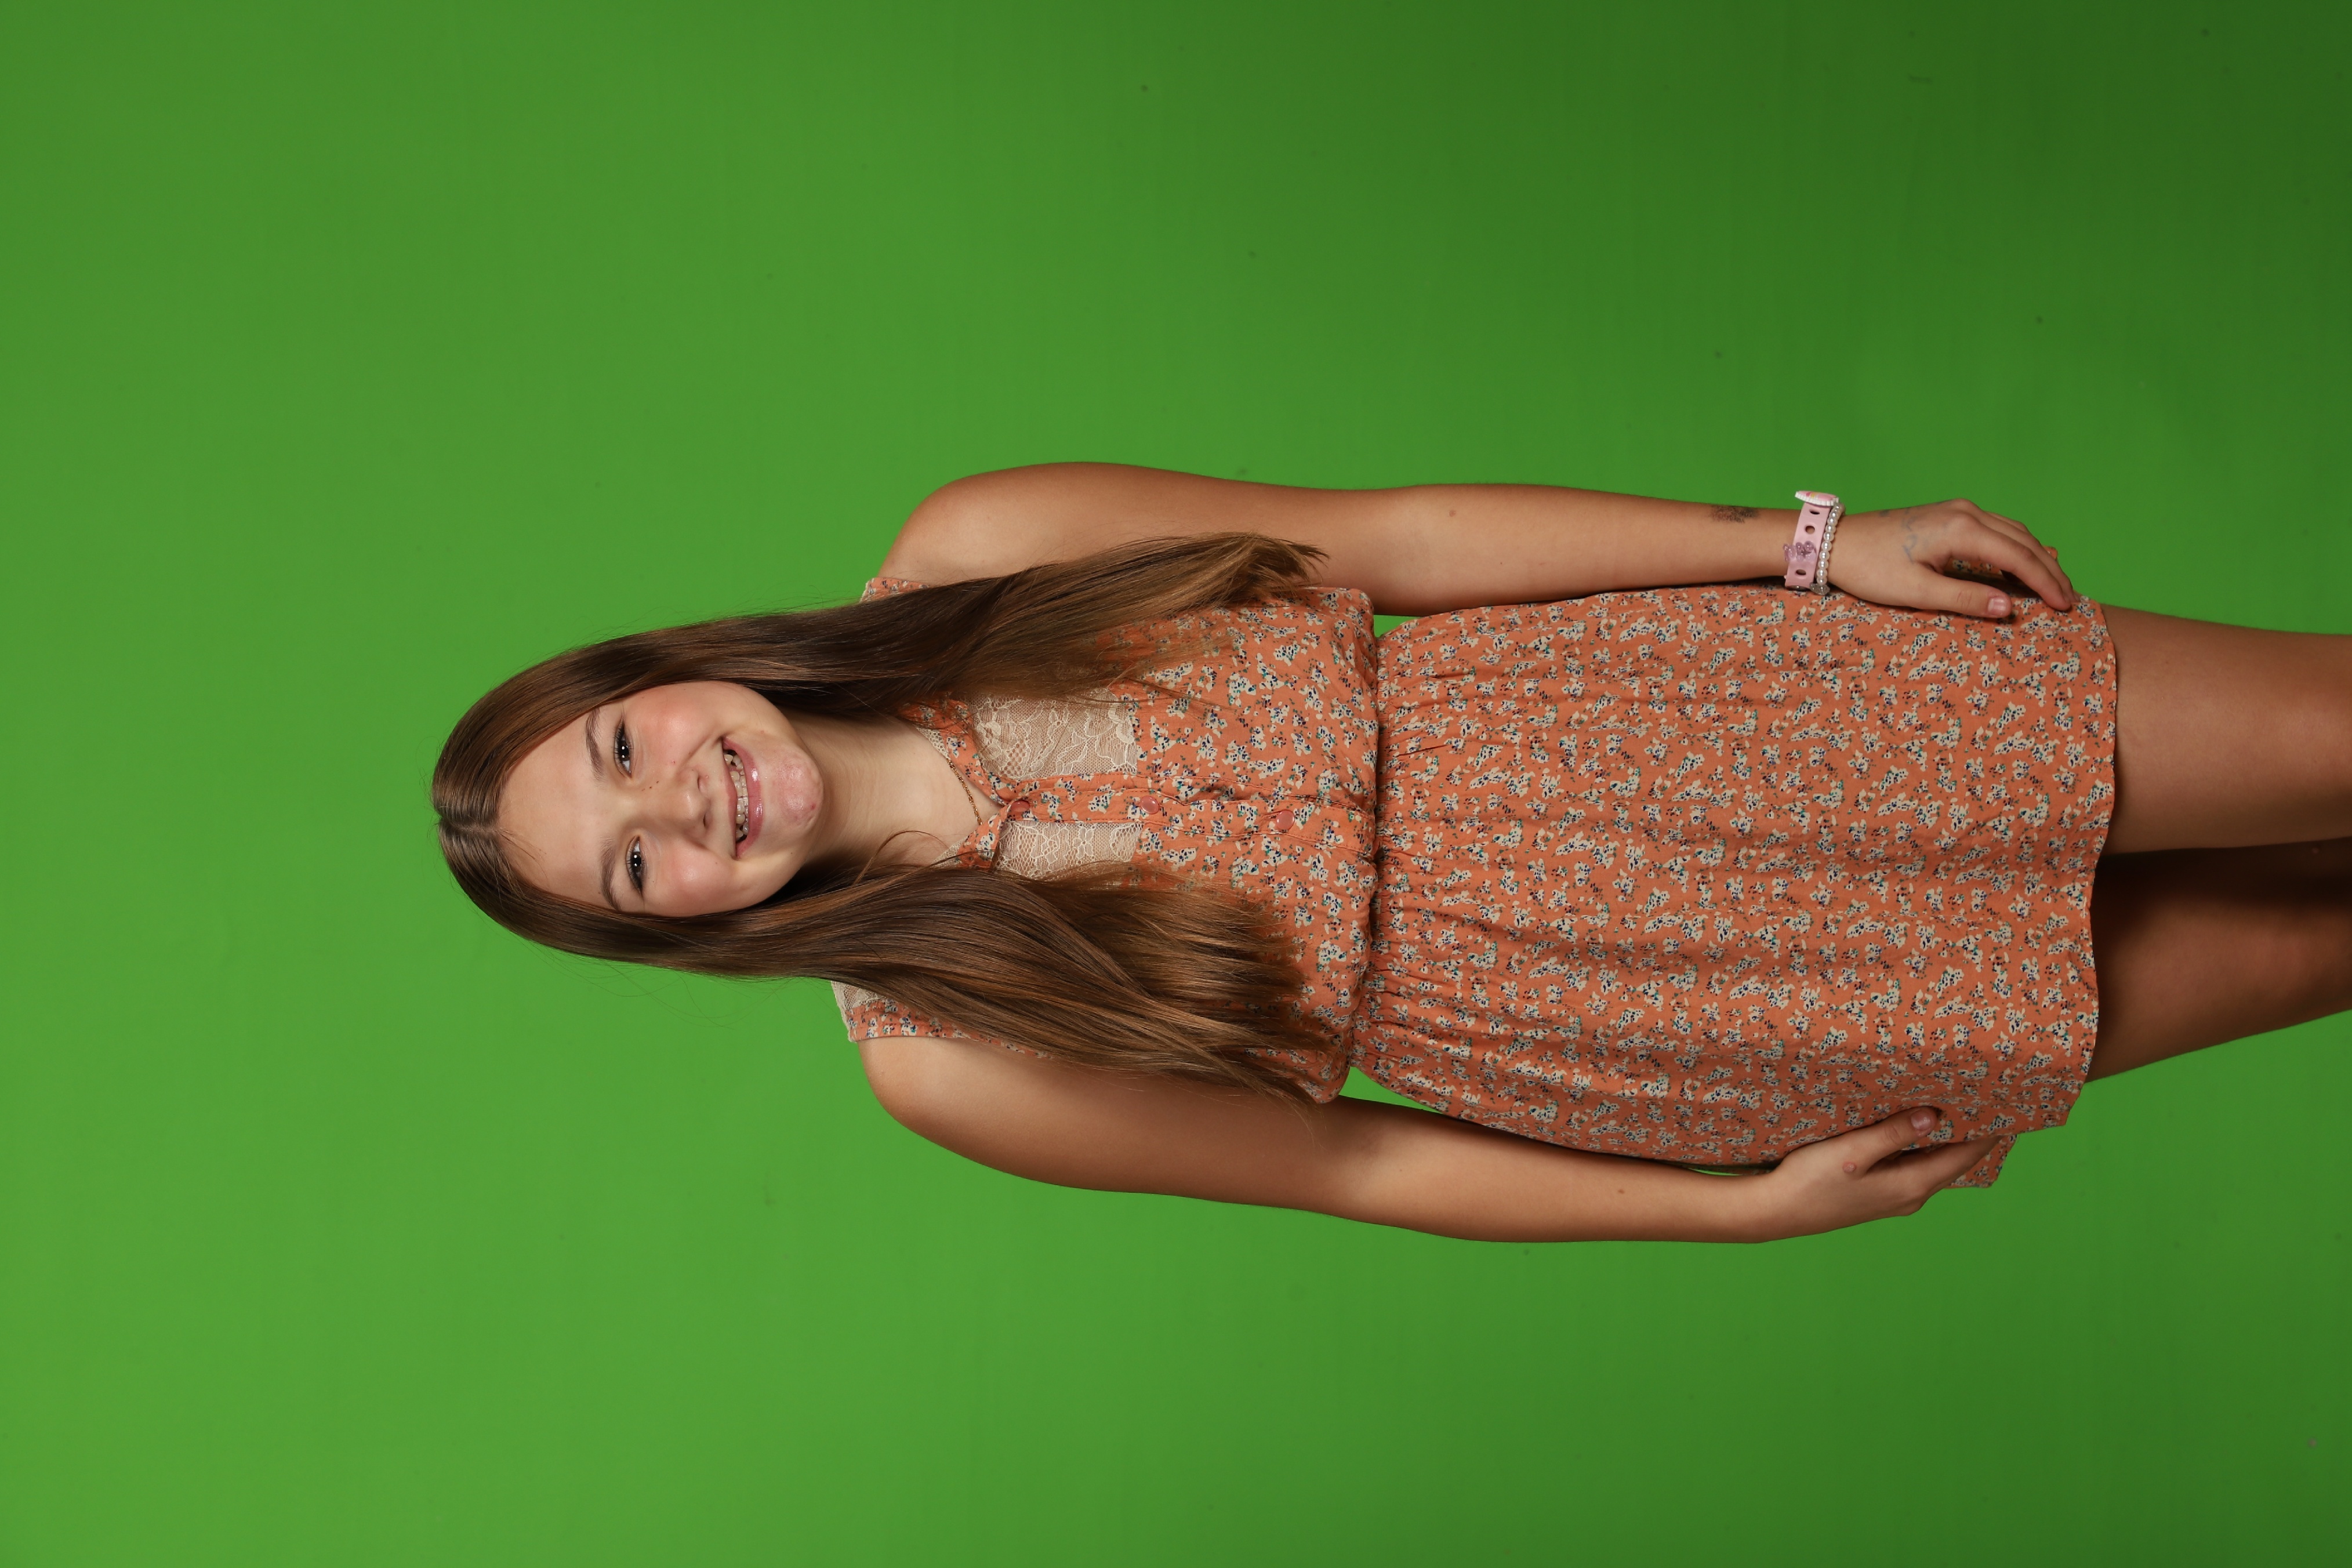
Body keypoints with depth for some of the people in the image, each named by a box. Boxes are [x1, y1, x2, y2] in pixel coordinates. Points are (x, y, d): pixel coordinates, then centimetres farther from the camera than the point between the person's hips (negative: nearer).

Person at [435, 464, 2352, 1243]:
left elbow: (1393, 534, -5)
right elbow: (1348, 1159, -4)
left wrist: (1814, 543, -6)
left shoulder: (963, 556, -10)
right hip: (1612, 1029, -2)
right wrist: (1743, 1206, -3)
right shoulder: (942, 1059, -12)